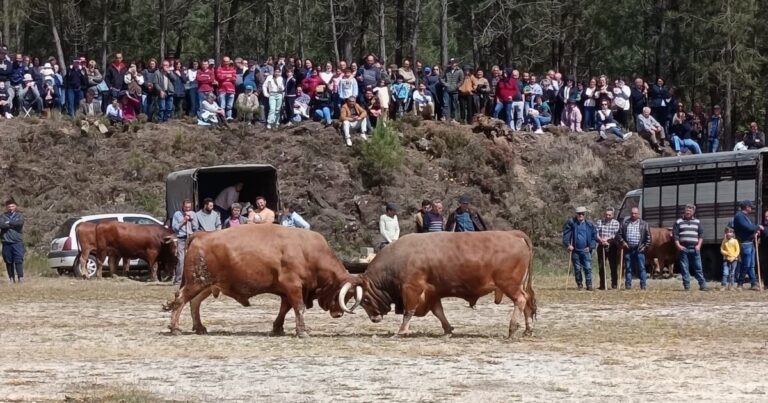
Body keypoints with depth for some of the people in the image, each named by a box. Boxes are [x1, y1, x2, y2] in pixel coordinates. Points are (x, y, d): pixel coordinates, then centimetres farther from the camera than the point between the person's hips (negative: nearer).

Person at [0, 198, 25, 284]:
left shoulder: (19, 215, 11)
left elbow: (20, 222, -11)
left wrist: (8, 222, -4)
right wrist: (13, 224, -8)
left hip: (17, 242, -2)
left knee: (19, 260, -11)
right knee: (8, 261, 3)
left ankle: (20, 277, -15)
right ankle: (11, 278, 10)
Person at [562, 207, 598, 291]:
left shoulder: (589, 224, 6)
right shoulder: (571, 223, 2)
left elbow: (594, 237, 10)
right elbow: (566, 235, -2)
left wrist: (591, 246, -2)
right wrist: (568, 245, -14)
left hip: (586, 250, 0)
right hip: (575, 250, 0)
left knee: (588, 268, -7)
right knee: (577, 269, 5)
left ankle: (589, 285, -4)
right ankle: (579, 285, 15)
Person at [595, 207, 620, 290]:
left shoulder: (616, 223, 3)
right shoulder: (599, 222, 7)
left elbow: (616, 234, -8)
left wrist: (607, 239, -20)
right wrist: (601, 240, -19)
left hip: (612, 247, -2)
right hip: (601, 246, 2)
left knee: (613, 267, 0)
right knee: (601, 267, 5)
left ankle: (614, 285, 5)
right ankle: (602, 285, 11)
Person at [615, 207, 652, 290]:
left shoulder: (644, 224, 7)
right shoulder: (625, 224, 12)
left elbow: (648, 237, 5)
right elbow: (618, 235, 12)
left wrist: (645, 246, -4)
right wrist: (622, 242, -3)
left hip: (639, 249, -2)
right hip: (628, 249, 2)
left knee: (641, 268, -4)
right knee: (628, 268, 4)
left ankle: (643, 285, -3)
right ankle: (628, 285, 8)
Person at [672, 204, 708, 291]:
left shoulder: (697, 222, 14)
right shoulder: (678, 222, 8)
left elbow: (701, 234, 11)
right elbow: (675, 235, 3)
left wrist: (699, 245, -1)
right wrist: (678, 245, -8)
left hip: (695, 248, 1)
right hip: (683, 248, -1)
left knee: (698, 267, -1)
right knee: (684, 268, -1)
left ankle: (702, 285, -1)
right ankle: (686, 286, 2)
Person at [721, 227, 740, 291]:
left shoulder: (735, 241, 1)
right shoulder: (724, 241, 5)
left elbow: (737, 251, -1)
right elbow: (722, 250, 6)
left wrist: (733, 257, -12)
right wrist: (726, 253, -13)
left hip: (734, 259, -1)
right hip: (726, 259, 1)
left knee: (732, 273, 2)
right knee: (725, 273, -9)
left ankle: (730, 286, 8)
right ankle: (723, 285, -9)